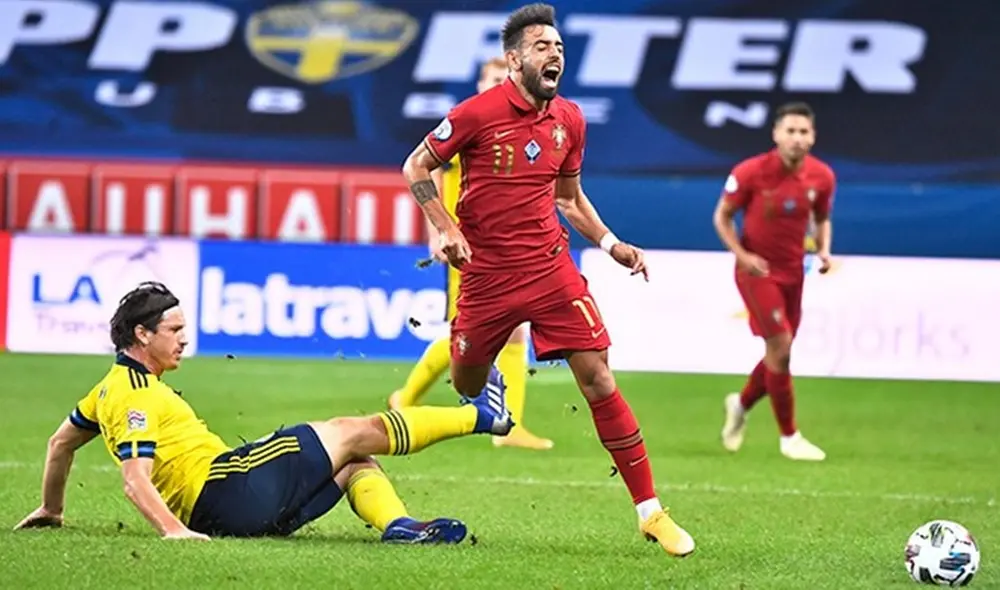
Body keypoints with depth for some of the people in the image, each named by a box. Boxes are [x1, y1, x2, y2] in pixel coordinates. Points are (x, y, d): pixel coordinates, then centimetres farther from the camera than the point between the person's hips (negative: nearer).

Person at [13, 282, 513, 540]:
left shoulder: (115, 386, 19)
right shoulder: (135, 397, -11)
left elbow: (60, 442, 30)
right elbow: (134, 479, -22)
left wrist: (51, 510, 40)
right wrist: (172, 529, -32)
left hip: (230, 510, 10)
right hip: (225, 488, -10)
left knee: (357, 464, 12)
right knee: (354, 433, -2)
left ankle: (397, 525, -18)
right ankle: (478, 416, 7)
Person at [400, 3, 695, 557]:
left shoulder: (569, 120, 5)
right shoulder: (477, 113, -10)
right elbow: (415, 167, 0)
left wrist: (611, 244, 6)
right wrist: (447, 229, -12)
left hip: (550, 268, 2)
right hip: (486, 276, -2)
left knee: (598, 379, -8)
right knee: (465, 388, 6)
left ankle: (650, 511, -7)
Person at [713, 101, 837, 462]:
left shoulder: (821, 177, -5)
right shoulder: (751, 172, -17)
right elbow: (722, 216, -5)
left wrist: (823, 249, -7)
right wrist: (742, 255, -18)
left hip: (792, 271, 5)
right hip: (757, 270, -5)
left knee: (779, 354, 10)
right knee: (780, 346, -14)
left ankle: (741, 405, 41)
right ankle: (789, 437, -3)